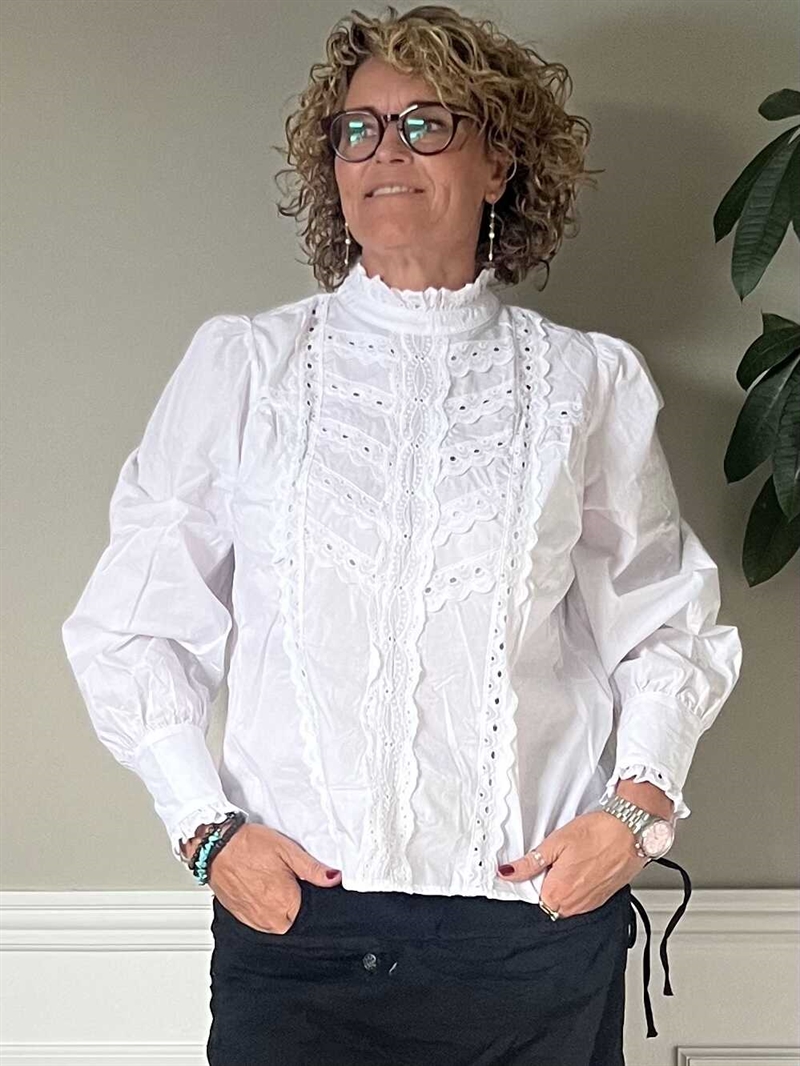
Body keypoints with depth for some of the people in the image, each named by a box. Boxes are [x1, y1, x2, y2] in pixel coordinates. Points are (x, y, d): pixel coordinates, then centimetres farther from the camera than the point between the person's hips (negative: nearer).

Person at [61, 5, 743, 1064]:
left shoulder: (592, 381, 4)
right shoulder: (240, 364, 2)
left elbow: (668, 628, 11)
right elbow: (128, 628, 4)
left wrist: (638, 804, -3)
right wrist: (206, 828, -4)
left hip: (538, 926, 1)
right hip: (290, 911, 0)